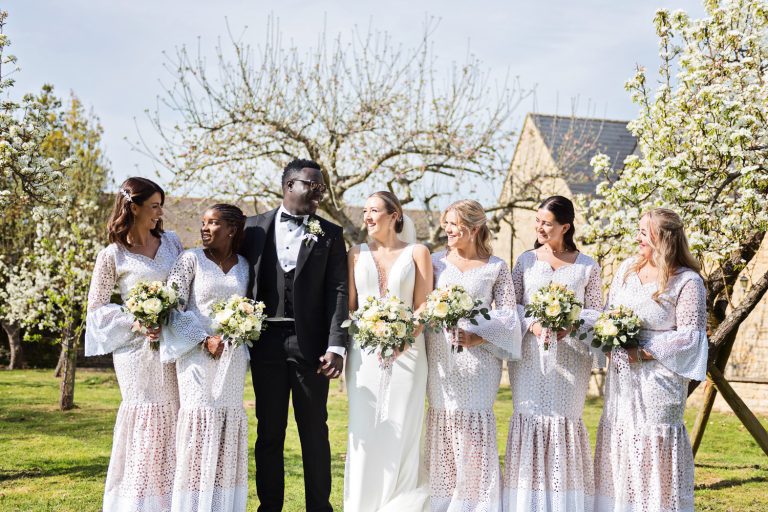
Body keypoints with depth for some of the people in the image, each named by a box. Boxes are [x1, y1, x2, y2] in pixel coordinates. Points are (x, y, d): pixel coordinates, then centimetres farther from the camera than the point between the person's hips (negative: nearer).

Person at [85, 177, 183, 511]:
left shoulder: (171, 242, 7)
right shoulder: (112, 256, -5)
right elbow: (97, 307, -1)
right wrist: (135, 323, -15)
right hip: (138, 347, -5)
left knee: (173, 419, 7)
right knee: (145, 420, -2)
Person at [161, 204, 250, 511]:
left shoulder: (243, 266, 9)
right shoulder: (191, 260, -2)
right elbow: (173, 308, -8)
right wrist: (206, 340, -14)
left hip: (232, 358, 4)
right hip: (197, 355, -4)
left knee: (229, 422, 5)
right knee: (199, 417, -6)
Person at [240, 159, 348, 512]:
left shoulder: (330, 235, 5)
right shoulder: (254, 228, 7)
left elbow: (338, 291, -3)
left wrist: (336, 346, -12)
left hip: (310, 344, -1)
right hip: (266, 341, 1)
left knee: (314, 432, 5)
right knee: (269, 432, 8)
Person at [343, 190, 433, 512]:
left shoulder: (417, 253, 5)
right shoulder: (357, 254, 11)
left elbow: (424, 306, 0)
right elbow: (349, 306, 8)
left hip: (406, 350, -2)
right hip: (364, 351, 2)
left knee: (401, 431, -1)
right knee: (364, 431, 0)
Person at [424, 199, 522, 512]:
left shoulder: (496, 268, 2)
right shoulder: (436, 262, 9)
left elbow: (508, 316, -2)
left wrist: (476, 337, -15)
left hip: (477, 359, -2)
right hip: (440, 358, 2)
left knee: (474, 430, -4)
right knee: (442, 426, 3)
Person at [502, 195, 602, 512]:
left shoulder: (587, 267, 4)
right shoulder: (526, 261, 8)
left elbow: (595, 312, 3)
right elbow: (510, 305, 5)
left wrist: (570, 327, -16)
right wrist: (531, 323, -13)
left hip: (569, 358, -1)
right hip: (530, 357, 1)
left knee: (565, 420, 1)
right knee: (530, 417, -1)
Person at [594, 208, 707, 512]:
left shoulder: (687, 282, -10)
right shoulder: (627, 269, 10)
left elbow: (690, 337, -15)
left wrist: (641, 352, -17)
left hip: (657, 381, -6)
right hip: (622, 381, 7)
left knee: (652, 446, -5)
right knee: (618, 444, 9)